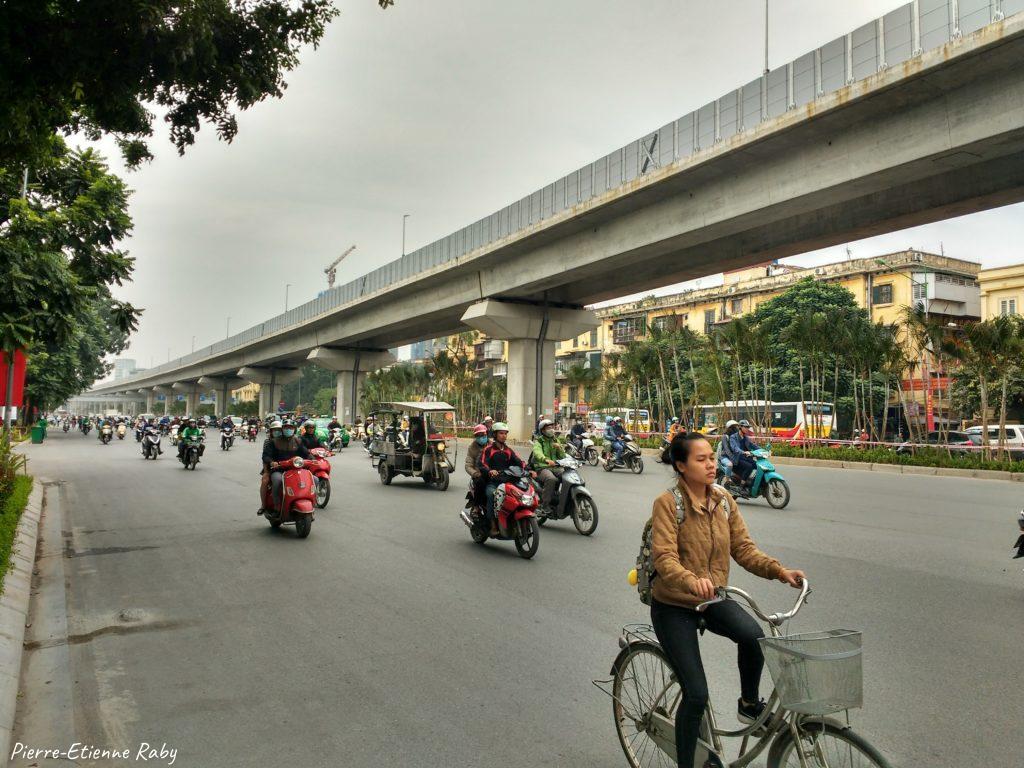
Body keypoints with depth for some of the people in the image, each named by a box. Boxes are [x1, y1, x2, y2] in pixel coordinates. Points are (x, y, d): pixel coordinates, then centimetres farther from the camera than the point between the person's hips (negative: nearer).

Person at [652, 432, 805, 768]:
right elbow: (664, 557, -28)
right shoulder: (667, 503, -18)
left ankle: (749, 703, 2)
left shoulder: (724, 500, 0)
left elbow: (743, 548, -1)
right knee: (696, 694, -7)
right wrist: (692, 581, -46)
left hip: (713, 600, 5)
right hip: (673, 605, -4)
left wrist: (780, 570, -17)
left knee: (754, 635, -27)